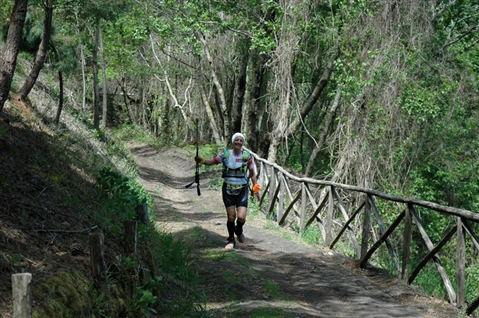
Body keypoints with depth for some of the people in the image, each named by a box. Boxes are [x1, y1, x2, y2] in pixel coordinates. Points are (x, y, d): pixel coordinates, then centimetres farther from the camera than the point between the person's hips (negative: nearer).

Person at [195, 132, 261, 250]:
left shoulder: (247, 155, -5)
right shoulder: (225, 154, -3)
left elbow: (252, 173, 3)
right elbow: (211, 162, 6)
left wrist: (256, 189, -1)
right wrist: (201, 160, -13)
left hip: (242, 190, -1)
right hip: (228, 190, 1)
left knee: (241, 217, -11)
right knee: (231, 217, 0)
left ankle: (239, 231, 25)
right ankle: (231, 240, 20)